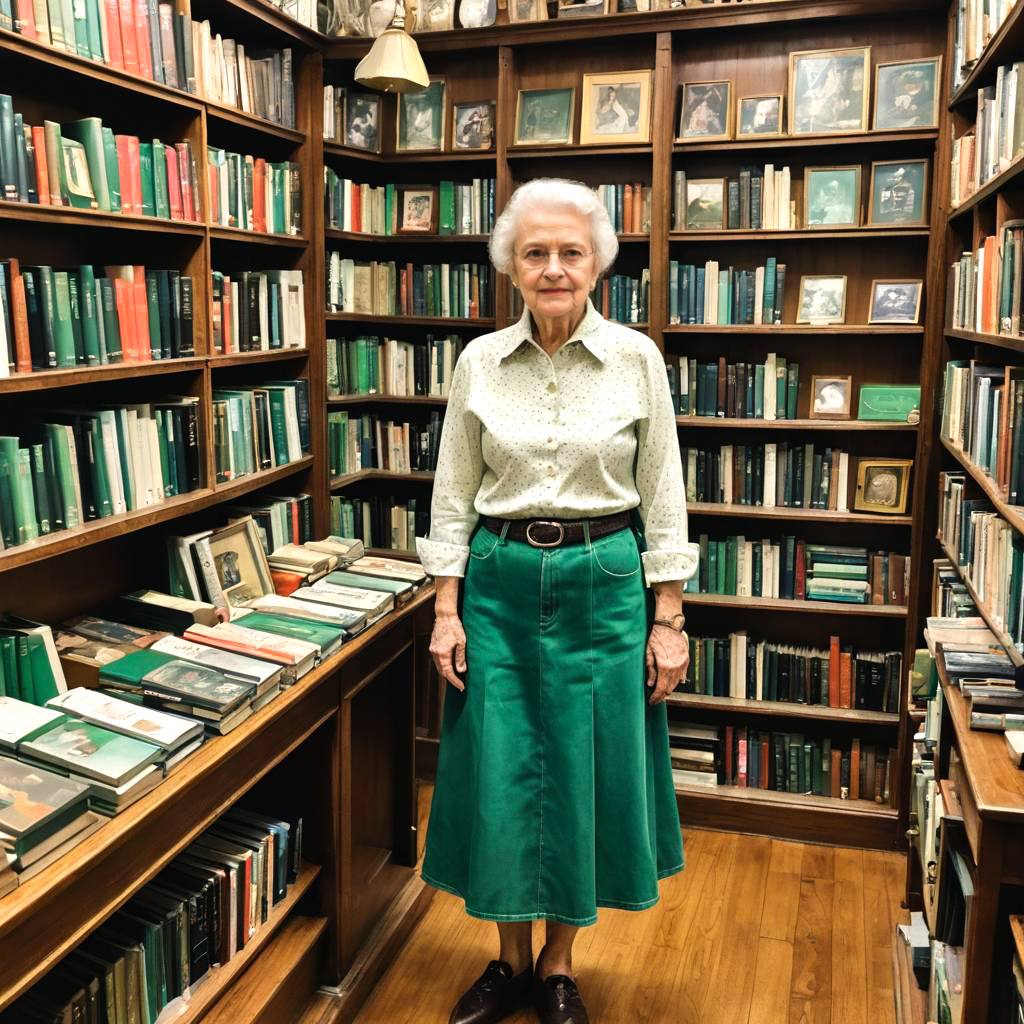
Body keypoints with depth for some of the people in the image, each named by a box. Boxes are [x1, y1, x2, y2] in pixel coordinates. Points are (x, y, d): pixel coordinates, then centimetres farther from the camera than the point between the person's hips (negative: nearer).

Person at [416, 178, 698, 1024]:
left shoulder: (637, 359, -3)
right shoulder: (480, 361, 1)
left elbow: (663, 498, -1)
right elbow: (453, 495, 4)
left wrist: (668, 621, -3)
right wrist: (447, 610, 0)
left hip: (603, 584, -1)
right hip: (500, 584, 1)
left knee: (588, 772, 8)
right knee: (500, 772, 8)